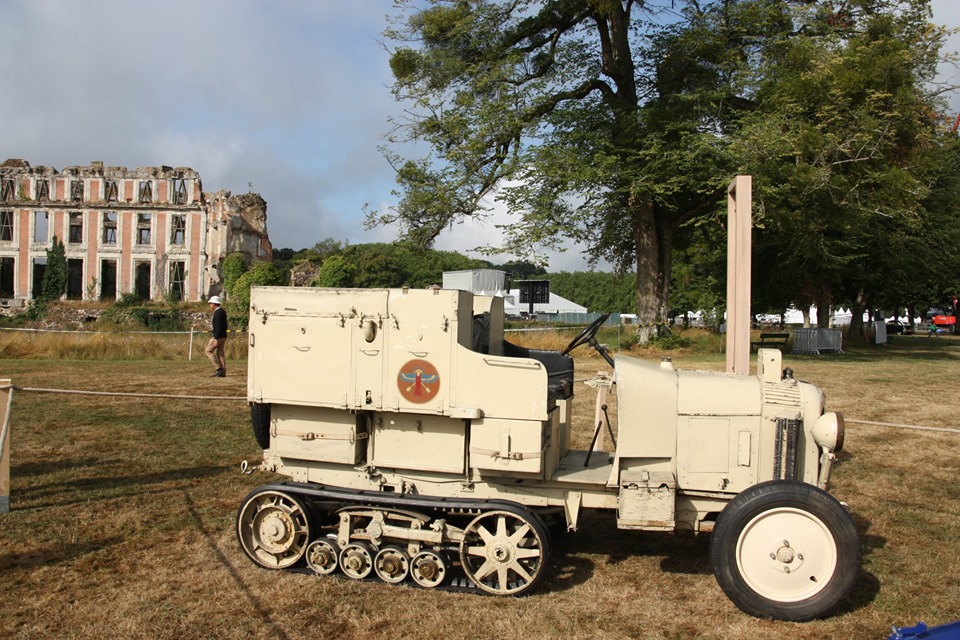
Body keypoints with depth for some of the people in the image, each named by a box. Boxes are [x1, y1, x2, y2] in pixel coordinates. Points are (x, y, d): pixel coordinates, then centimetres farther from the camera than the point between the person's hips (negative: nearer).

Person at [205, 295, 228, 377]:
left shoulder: (218, 313, -17)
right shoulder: (222, 312, 13)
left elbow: (218, 327, -23)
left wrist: (216, 339, -24)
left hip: (218, 336, -9)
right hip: (223, 336, 9)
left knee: (208, 350, -1)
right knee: (220, 353, 9)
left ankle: (218, 368, -5)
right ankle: (222, 372, 8)